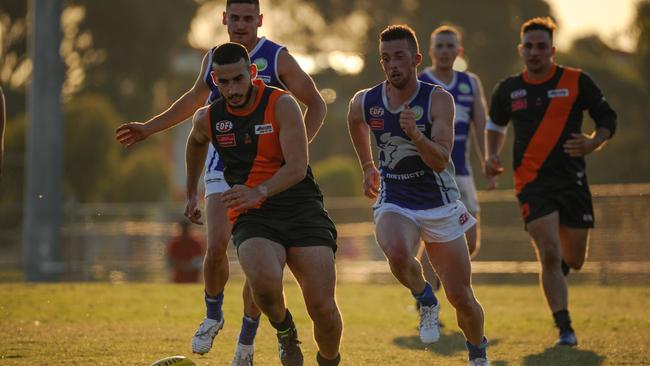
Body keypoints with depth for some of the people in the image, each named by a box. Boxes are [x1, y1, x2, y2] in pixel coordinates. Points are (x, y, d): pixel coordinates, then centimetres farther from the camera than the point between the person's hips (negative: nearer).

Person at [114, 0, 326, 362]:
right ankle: (213, 315, 11)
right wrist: (149, 128, 26)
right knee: (217, 245, -17)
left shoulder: (278, 58, -4)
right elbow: (195, 100, 28)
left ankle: (246, 344, 11)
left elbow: (316, 105, 0)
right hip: (223, 169, 2)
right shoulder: (213, 59, 9)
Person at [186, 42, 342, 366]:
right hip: (252, 218, 2)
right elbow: (196, 143, 31)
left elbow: (297, 166, -18)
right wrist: (192, 194, 36)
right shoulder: (208, 118, 5)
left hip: (300, 208, -2)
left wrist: (259, 192, -33)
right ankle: (285, 332, 2)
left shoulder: (281, 105, -8)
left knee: (323, 308, -12)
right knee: (264, 282, -32)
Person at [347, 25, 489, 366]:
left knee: (461, 298, 1)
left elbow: (440, 160, -24)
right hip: (394, 205, 1)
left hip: (440, 206, -1)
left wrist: (415, 133, -40)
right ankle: (424, 299, -2)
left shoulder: (438, 100, -14)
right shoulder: (364, 103, -5)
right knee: (399, 255, -35)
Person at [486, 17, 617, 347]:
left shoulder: (576, 81, -1)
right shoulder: (508, 89, 5)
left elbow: (607, 118, 5)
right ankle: (565, 329, -11)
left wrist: (593, 143, -15)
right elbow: (496, 124, 24)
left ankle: (560, 266, 48)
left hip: (571, 180, 1)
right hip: (532, 181, 0)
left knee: (573, 260, 9)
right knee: (550, 255, -16)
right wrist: (492, 156, 6)